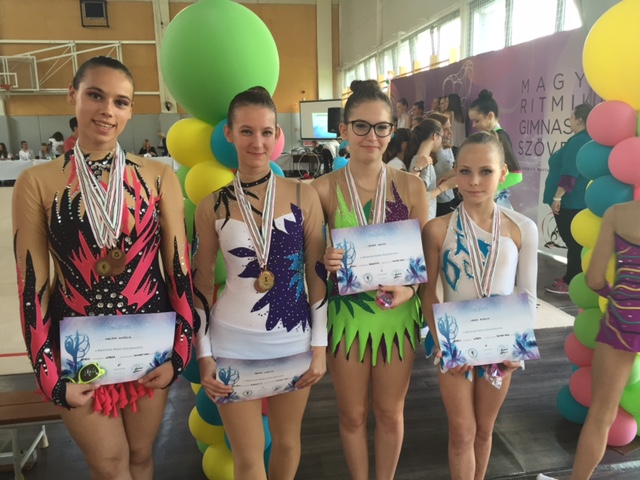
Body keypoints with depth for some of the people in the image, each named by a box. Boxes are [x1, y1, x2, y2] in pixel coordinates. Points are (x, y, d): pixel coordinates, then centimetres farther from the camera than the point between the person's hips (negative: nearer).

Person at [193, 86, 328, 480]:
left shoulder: (304, 196, -5)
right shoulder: (212, 207, -4)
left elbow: (318, 274, -1)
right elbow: (202, 286, 2)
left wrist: (320, 345, -2)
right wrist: (204, 355, 0)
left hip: (293, 342, 1)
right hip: (233, 344, 0)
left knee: (287, 441, 19)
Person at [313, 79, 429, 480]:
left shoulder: (411, 186, -5)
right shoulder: (324, 189, -8)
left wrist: (410, 288, -18)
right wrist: (325, 262, -24)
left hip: (399, 312, 1)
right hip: (346, 312, 0)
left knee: (390, 412, 19)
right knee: (352, 414, 17)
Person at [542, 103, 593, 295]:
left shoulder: (578, 141, -18)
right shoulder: (591, 141, 14)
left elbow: (569, 174, -25)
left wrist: (557, 197, -23)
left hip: (571, 201, -10)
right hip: (581, 201, 10)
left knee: (572, 242, -4)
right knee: (576, 242, 15)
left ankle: (570, 283, 4)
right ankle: (572, 279, 24)